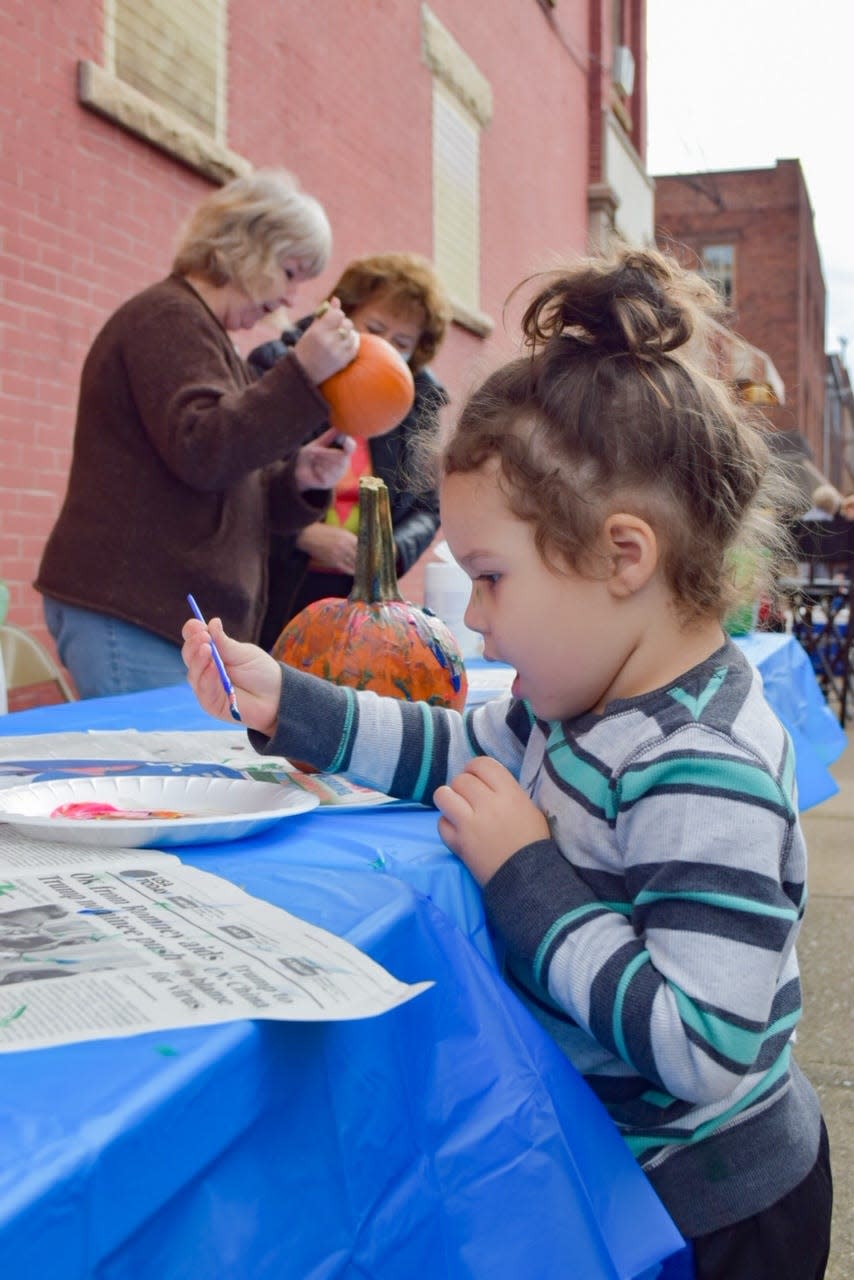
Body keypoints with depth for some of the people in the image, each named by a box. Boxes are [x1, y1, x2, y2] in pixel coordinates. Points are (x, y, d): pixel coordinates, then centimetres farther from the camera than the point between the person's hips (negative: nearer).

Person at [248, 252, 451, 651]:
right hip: (271, 592, -3)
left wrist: (392, 551, -8)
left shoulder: (418, 398, 7)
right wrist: (305, 536, -18)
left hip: (358, 594, 3)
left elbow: (427, 506, 12)